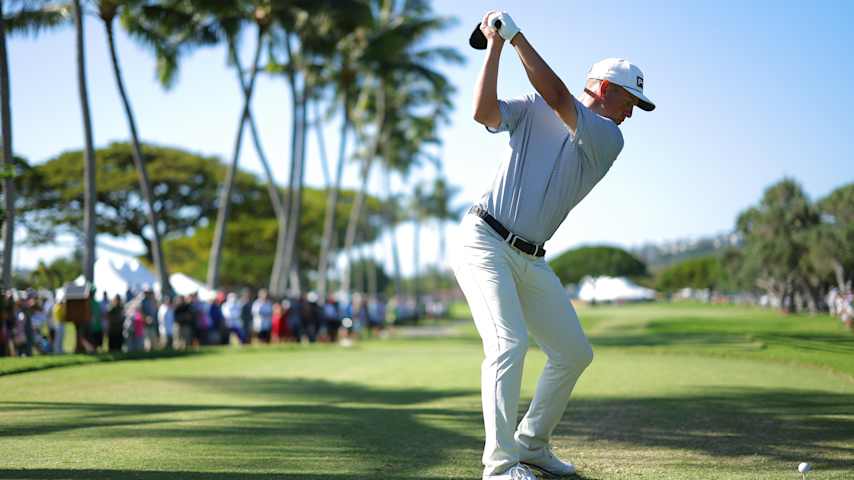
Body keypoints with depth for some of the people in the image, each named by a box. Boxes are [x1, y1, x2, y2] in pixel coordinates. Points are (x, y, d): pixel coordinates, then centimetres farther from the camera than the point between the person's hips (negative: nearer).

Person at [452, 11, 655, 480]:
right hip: (485, 243, -5)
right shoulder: (533, 110, 2)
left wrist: (516, 36, -16)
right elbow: (484, 112, -15)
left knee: (574, 352, 8)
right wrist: (494, 46, -18)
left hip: (531, 261, 5)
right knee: (508, 343, -22)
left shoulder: (608, 139, 4)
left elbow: (559, 99, -12)